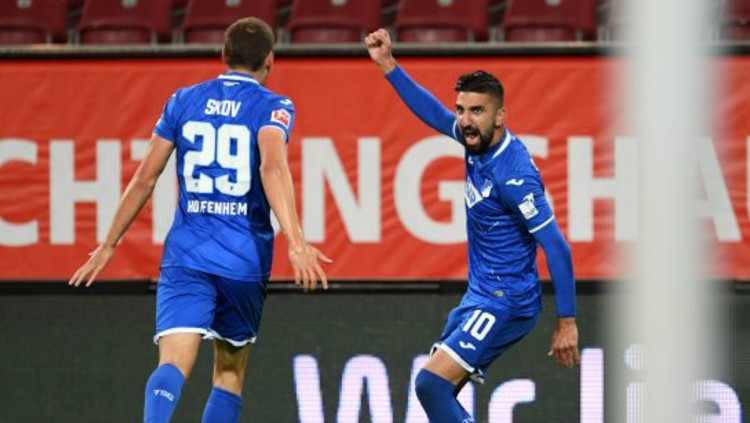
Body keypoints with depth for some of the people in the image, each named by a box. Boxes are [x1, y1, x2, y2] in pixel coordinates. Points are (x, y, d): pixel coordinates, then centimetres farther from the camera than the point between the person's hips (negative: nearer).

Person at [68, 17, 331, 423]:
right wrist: (296, 242, -30)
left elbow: (144, 179, 10)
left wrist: (109, 245, 19)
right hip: (244, 259, -1)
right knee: (230, 373, 17)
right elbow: (272, 166, -20)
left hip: (186, 254, 1)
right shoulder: (272, 106, 0)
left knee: (173, 363, -15)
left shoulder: (183, 101, 10)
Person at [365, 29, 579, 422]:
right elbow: (432, 112, 20)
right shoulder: (479, 140, 1)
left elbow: (557, 248, -22)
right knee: (437, 391, 12)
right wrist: (387, 64, 15)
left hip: (503, 302, -10)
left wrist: (566, 323, -22)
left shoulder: (514, 175, -23)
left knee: (431, 384, -19)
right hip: (479, 297, 10)